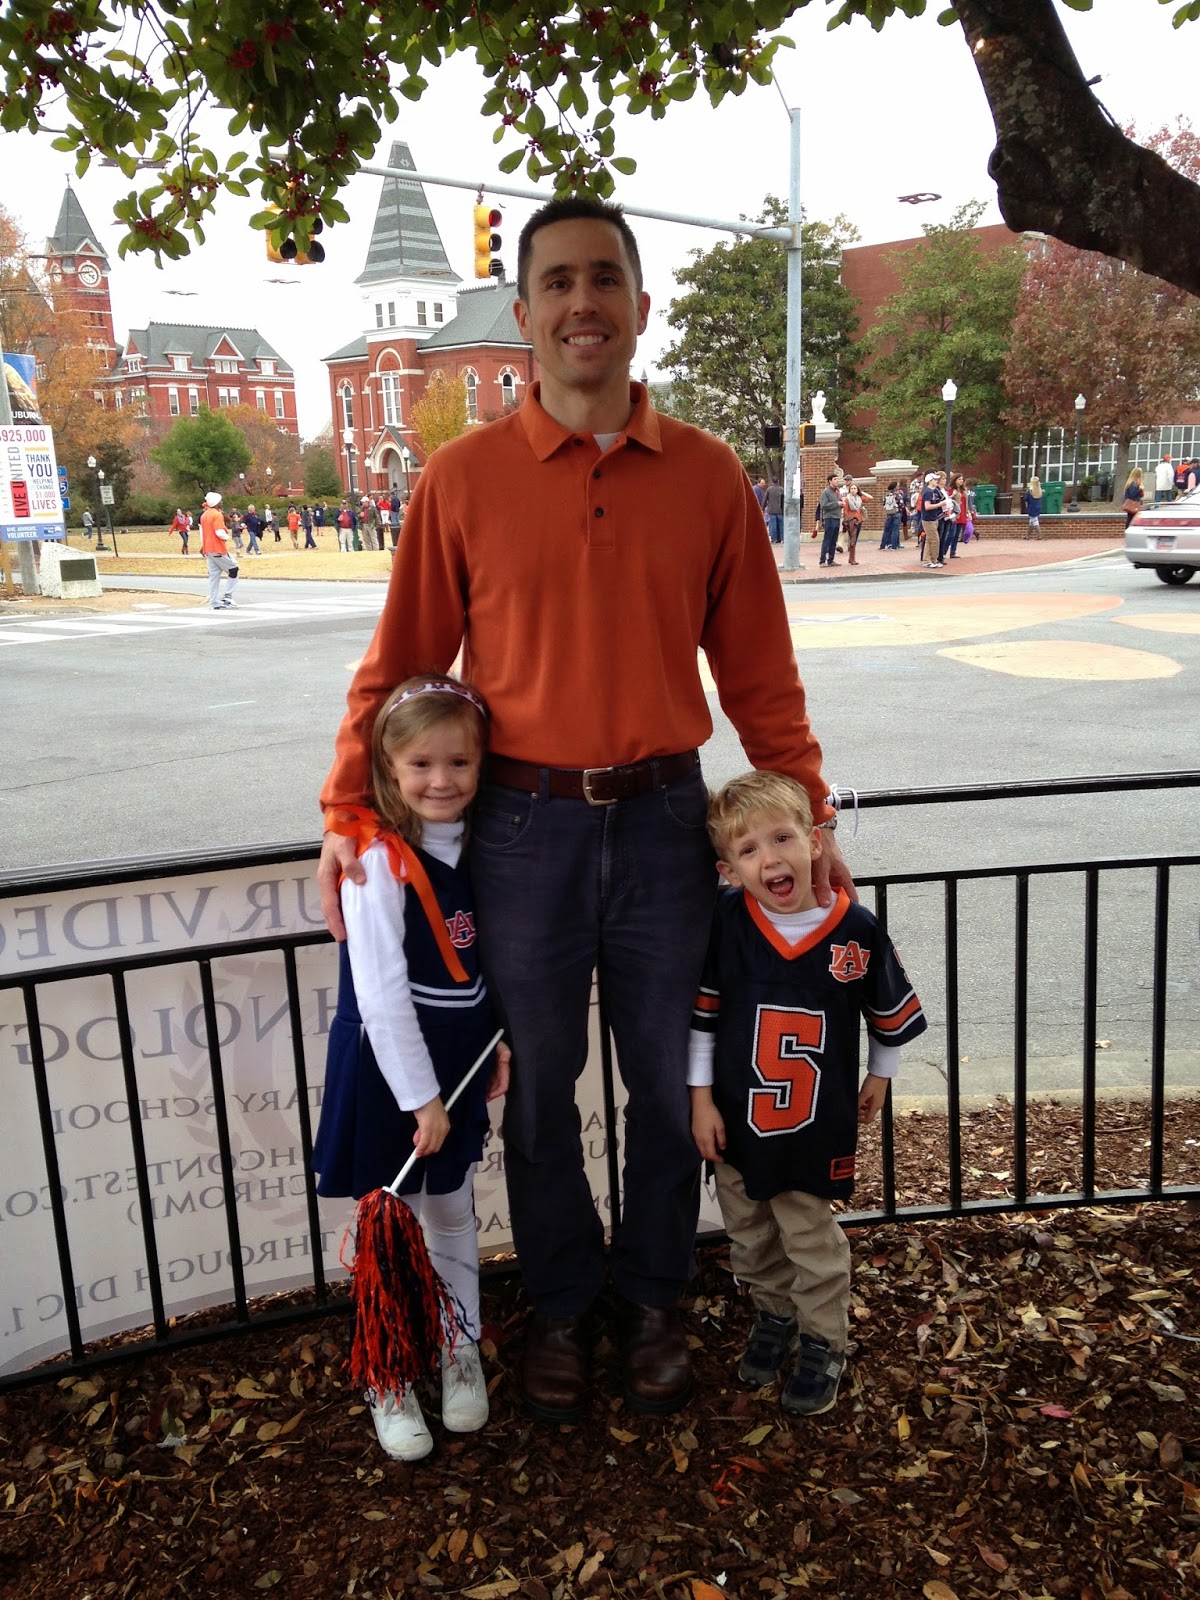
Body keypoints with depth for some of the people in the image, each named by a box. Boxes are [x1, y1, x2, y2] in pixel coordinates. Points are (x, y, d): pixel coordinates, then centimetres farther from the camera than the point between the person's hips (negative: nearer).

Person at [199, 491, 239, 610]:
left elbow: (202, 533, 18)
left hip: (208, 550, 8)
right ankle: (227, 596, -2)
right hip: (219, 549, -8)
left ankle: (215, 603, 5)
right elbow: (220, 532, -22)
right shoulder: (217, 515, -13)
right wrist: (227, 537, -3)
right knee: (233, 569, 5)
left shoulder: (203, 515, 13)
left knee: (213, 576, 7)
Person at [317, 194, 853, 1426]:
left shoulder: (707, 477, 0)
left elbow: (759, 673, 5)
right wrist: (347, 815, -4)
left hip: (663, 819, 1)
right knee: (540, 1087, 14)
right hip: (524, 826, -1)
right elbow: (399, 665, 1)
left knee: (664, 1081, 15)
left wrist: (808, 815, 3)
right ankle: (559, 1309, 37)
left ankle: (652, 1300, 38)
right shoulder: (462, 478, -3)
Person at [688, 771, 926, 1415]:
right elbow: (701, 1014, -6)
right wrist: (701, 1099, -4)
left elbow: (890, 1013, 2)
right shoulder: (725, 921, -15)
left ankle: (823, 1345, 36)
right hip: (736, 1120, 2)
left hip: (816, 1127, -2)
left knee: (811, 1241, 13)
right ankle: (773, 1316, 46)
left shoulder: (856, 930, -16)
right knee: (749, 1239, 21)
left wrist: (878, 1078, 13)